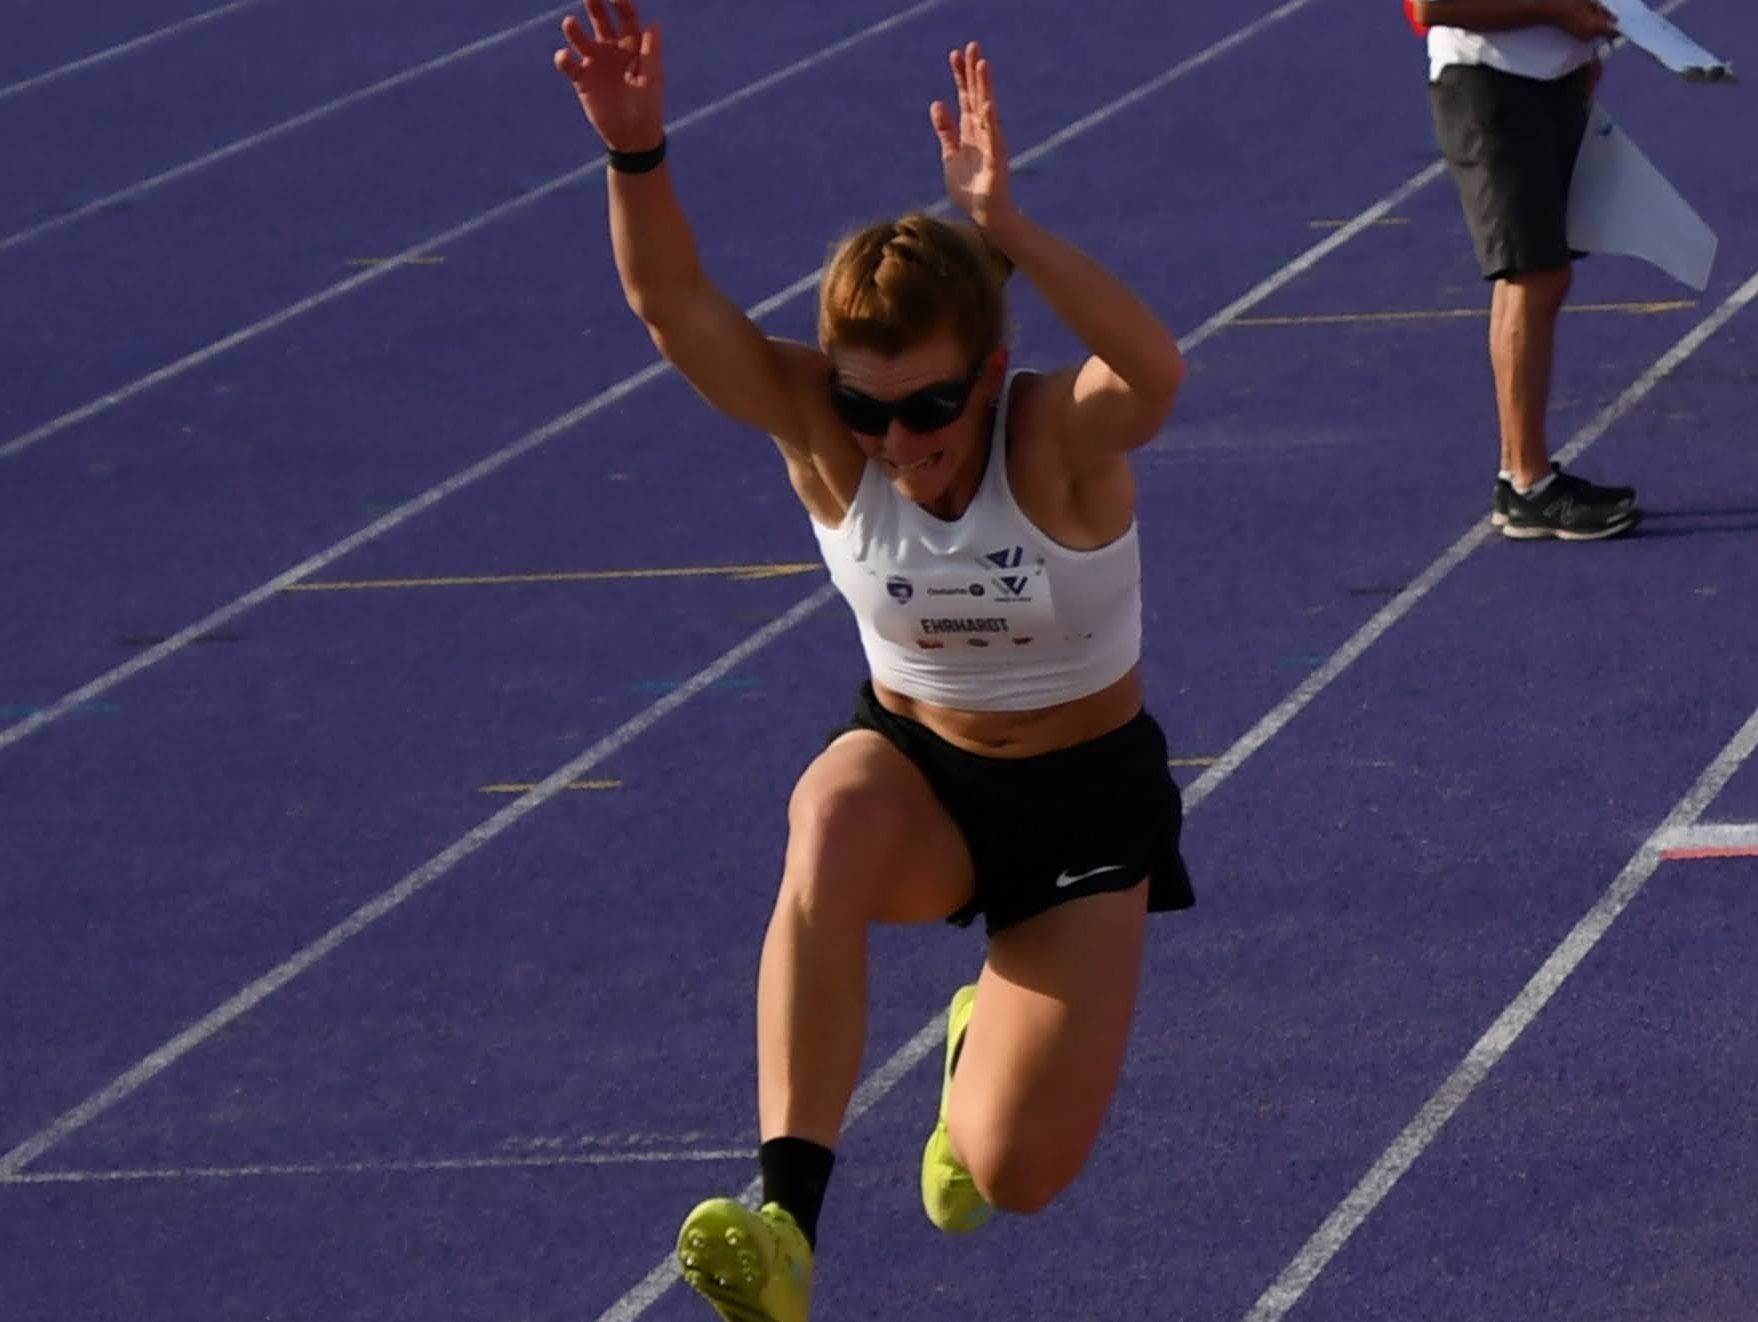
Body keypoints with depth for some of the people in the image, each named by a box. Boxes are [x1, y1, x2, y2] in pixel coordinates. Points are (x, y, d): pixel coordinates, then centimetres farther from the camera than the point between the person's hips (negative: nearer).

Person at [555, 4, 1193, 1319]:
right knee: (829, 836, -39)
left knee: (1016, 1176, -5)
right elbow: (676, 304, -34)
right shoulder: (823, 430, -20)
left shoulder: (1060, 439, -28)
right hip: (915, 767, 1)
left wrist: (1004, 227, -64)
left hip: (1083, 791, -1)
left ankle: (988, 1038, 33)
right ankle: (787, 1209, -40)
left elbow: (1153, 372, -52)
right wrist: (636, 150, -53)